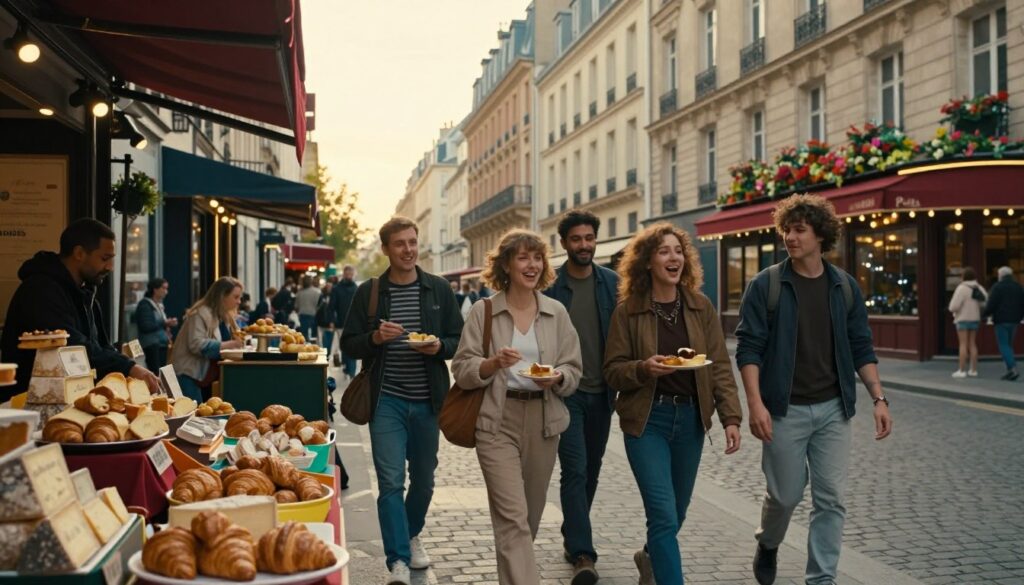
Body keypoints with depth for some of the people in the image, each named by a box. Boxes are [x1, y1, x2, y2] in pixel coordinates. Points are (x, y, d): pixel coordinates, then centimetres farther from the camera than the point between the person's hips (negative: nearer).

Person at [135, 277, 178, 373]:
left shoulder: (159, 305, 17)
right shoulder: (145, 305, -8)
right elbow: (146, 326, -17)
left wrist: (169, 324, 7)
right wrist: (164, 323, -16)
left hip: (162, 343, 8)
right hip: (151, 344, -8)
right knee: (155, 372, -16)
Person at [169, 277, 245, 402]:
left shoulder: (224, 316, 12)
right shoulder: (201, 314, -16)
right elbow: (196, 345, -26)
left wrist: (238, 341, -4)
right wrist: (227, 345, -30)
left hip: (207, 376, 9)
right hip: (189, 374, -9)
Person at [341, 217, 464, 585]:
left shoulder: (439, 290, 4)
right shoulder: (368, 292, 1)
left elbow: (459, 340, 7)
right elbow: (348, 344, 3)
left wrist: (439, 347, -15)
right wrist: (375, 338, -17)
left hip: (427, 402, 2)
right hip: (386, 400, -2)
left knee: (423, 479, 14)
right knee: (390, 482, -7)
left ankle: (412, 536, 40)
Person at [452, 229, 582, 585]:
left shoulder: (556, 312, 7)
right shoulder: (483, 312, -1)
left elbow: (574, 371, 7)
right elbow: (462, 370, -2)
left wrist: (558, 377, -15)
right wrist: (494, 364, -20)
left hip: (543, 420, 4)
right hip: (498, 421, -3)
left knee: (531, 515, 15)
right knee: (513, 516, -12)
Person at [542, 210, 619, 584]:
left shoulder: (612, 283, 3)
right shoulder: (550, 285, -5)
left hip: (601, 392, 4)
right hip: (565, 392, -3)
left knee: (591, 470, 13)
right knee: (575, 470, -10)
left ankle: (572, 536, 31)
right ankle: (582, 554, -8)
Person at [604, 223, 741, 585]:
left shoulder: (701, 307, 2)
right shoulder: (628, 310, -5)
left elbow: (720, 366, 1)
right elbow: (613, 370, -4)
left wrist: (731, 417, -8)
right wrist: (644, 368, -24)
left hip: (690, 418, 4)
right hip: (647, 419, -4)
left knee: (677, 511, 18)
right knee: (664, 514, -11)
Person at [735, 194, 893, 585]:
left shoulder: (845, 286, 5)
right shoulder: (766, 285, -6)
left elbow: (861, 348, 9)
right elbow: (749, 348, -8)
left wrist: (878, 398, -1)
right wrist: (755, 403, -18)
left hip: (833, 409, 3)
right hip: (785, 410, -3)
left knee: (831, 500, 2)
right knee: (785, 493, 6)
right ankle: (768, 544, 37)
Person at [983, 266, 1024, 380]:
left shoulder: (997, 287, -9)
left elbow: (991, 304, -14)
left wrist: (984, 315, 0)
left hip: (1001, 320, -6)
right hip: (1014, 320, 6)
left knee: (1003, 346, -5)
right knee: (1009, 345, 14)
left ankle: (1013, 369, -19)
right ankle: (1010, 370, 10)